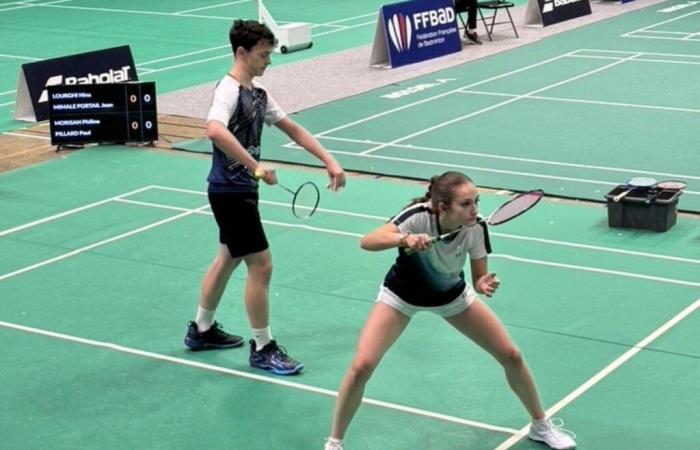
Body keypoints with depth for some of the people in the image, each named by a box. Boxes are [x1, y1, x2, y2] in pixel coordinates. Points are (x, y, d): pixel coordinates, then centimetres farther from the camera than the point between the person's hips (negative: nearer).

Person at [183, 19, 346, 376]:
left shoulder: (257, 94, 9)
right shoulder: (229, 90, -20)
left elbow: (292, 129, 15)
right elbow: (215, 131, -40)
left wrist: (329, 162, 7)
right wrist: (256, 167, -41)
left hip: (241, 190, 10)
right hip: (230, 191, -10)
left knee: (229, 258, 22)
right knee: (261, 265, -5)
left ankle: (201, 330, 37)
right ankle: (262, 349, 7)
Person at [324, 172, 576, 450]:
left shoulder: (476, 227, -27)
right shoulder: (419, 217, -36)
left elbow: (478, 280, -16)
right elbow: (366, 242, -47)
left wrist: (485, 285, -39)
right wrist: (404, 239, -64)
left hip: (452, 295, 3)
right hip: (402, 295, -3)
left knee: (511, 356, 0)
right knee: (362, 365, -19)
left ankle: (541, 426, 26)